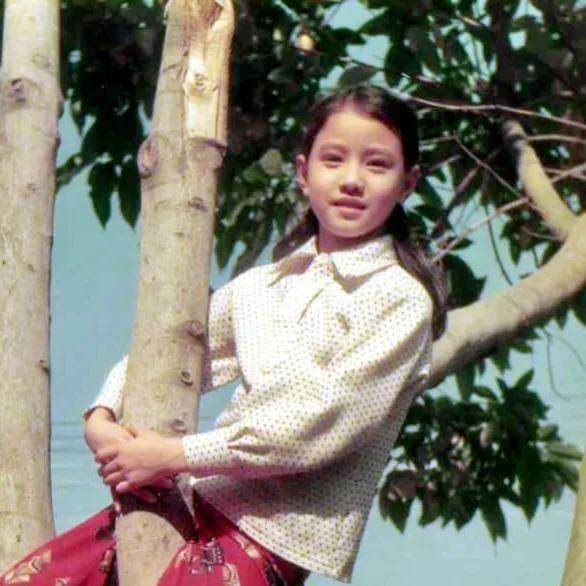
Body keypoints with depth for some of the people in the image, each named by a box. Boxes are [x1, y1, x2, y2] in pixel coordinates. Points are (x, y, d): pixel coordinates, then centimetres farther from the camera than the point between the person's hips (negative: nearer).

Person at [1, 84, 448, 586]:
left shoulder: (401, 300, -6)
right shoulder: (260, 286, 14)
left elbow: (326, 423, -15)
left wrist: (177, 455, -14)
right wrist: (101, 419, -2)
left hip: (273, 539, -6)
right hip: (200, 502, 6)